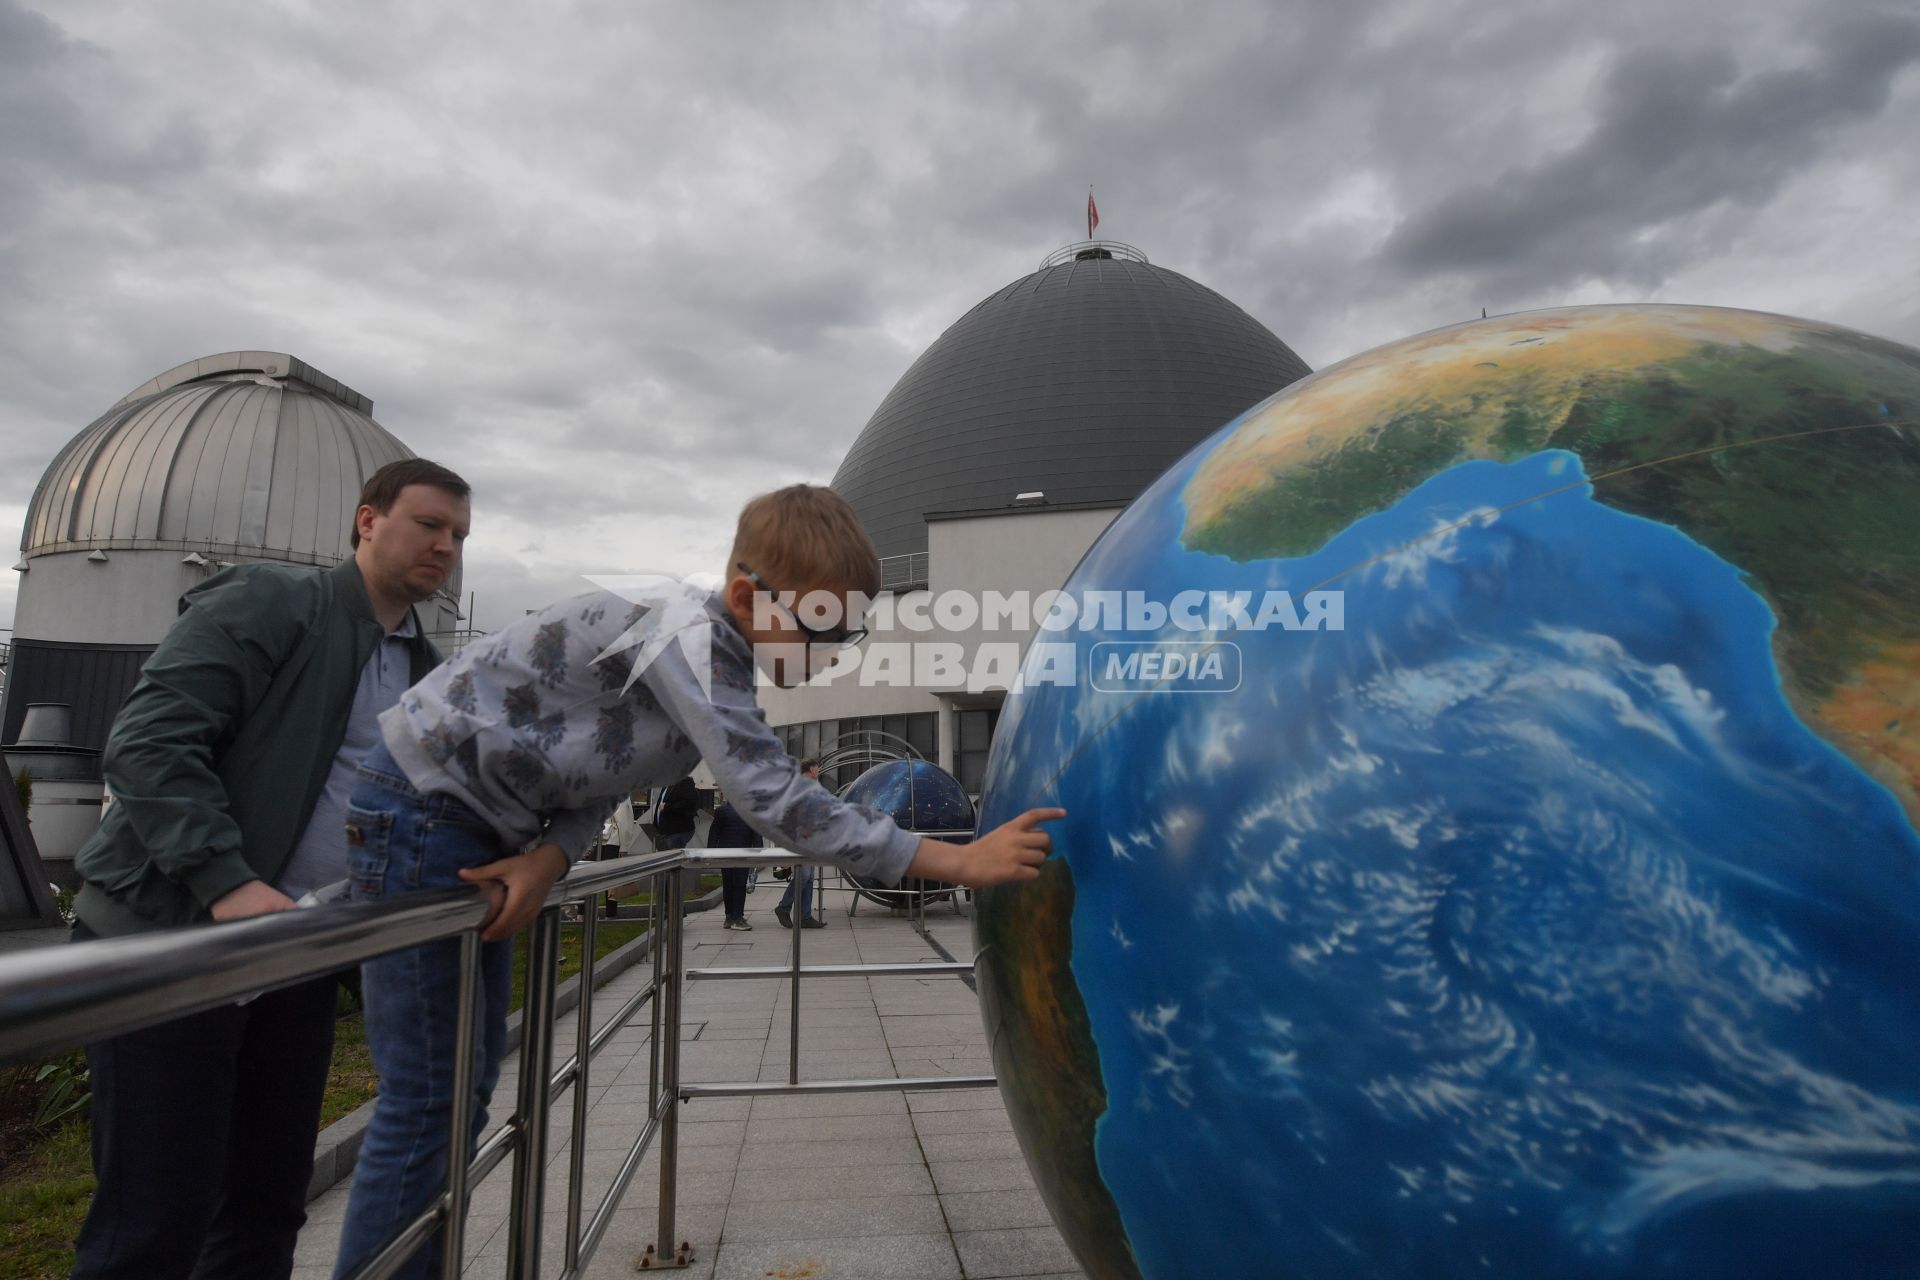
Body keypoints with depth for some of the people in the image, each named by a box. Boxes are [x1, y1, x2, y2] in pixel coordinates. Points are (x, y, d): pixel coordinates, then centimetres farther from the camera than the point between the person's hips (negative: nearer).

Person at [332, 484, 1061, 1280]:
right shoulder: (685, 633, -28)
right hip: (423, 805, -9)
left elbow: (606, 760, 4)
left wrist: (548, 858, -16)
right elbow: (772, 799, -35)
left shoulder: (719, 660, 0)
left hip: (473, 819, 9)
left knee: (469, 1083, 14)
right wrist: (955, 862, -35)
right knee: (429, 1097, -4)